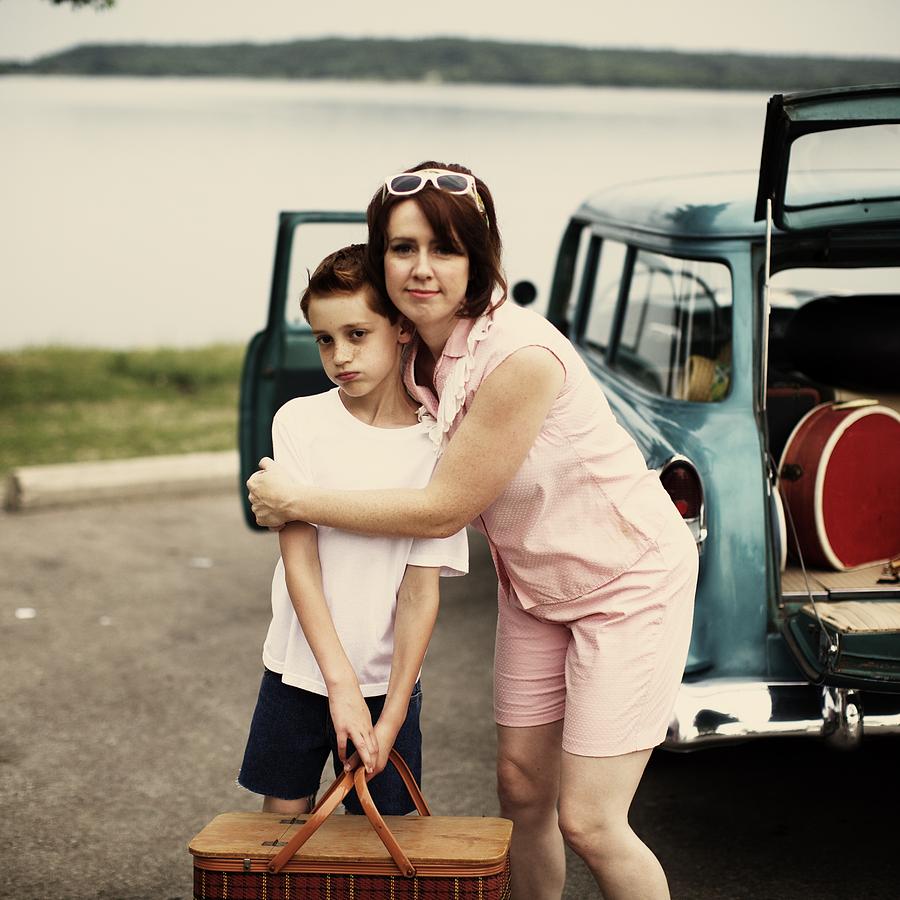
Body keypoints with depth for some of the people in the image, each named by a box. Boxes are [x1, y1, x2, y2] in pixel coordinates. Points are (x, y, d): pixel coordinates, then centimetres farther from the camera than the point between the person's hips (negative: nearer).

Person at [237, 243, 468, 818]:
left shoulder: (436, 446, -8)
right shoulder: (301, 421, -7)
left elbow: (421, 591, -9)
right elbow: (299, 558, -11)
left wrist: (392, 715, -13)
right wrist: (341, 683, -18)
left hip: (387, 679, -1)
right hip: (298, 669, 1)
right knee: (283, 820, 8)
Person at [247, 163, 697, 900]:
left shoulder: (521, 356, -32)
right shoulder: (418, 353, -6)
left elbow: (442, 509, -25)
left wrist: (296, 501, -16)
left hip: (628, 579, -7)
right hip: (535, 585, 8)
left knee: (589, 823, -8)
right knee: (522, 788, 11)